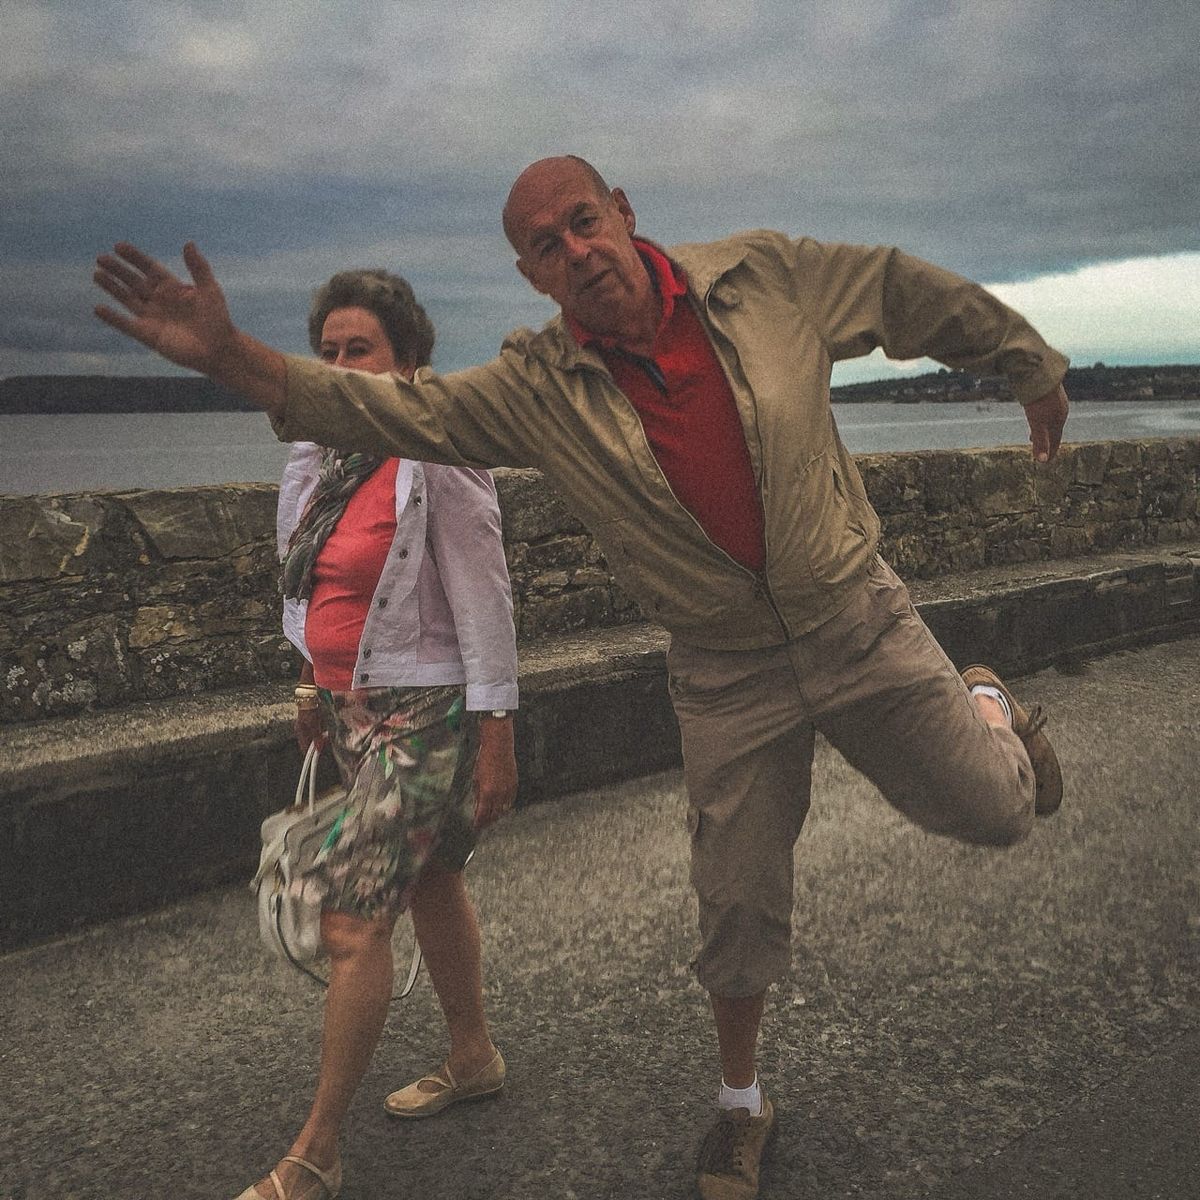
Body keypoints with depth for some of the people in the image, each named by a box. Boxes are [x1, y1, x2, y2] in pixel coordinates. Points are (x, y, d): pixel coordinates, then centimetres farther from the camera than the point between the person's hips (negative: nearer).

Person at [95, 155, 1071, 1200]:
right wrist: (226, 355, -24)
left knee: (994, 812, 8)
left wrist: (1035, 369, 15)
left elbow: (915, 292, 4)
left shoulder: (766, 275, -9)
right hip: (728, 672, 0)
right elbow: (393, 410, -14)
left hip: (856, 616, 0)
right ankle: (742, 1104, 35)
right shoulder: (539, 389, -9)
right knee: (738, 902, 8)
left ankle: (986, 705, 46)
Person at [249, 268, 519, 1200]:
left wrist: (495, 741, -16)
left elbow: (485, 607, -17)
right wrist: (316, 683, 20)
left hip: (422, 713, -8)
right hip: (352, 708, 8)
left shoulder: (437, 461, -17)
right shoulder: (320, 458, 5)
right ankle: (475, 1059, 40)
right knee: (430, 885, 20)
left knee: (352, 921, -7)